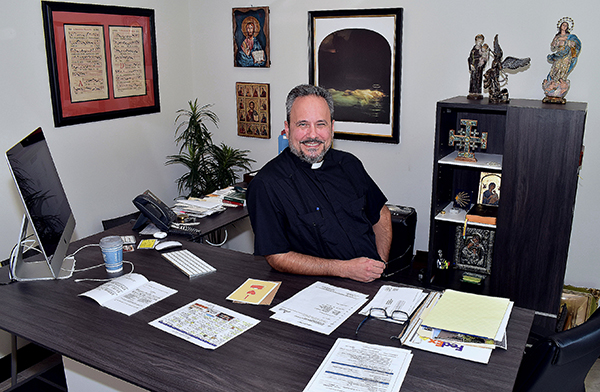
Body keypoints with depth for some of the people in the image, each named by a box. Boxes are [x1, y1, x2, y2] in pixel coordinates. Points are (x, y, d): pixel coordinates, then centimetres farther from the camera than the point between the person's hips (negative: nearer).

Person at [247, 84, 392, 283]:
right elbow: (277, 257, -12)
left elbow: (381, 214, 21)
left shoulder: (349, 164, 8)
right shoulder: (266, 185, -10)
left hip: (374, 281, 3)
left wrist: (380, 265, 3)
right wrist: (345, 269, -18)